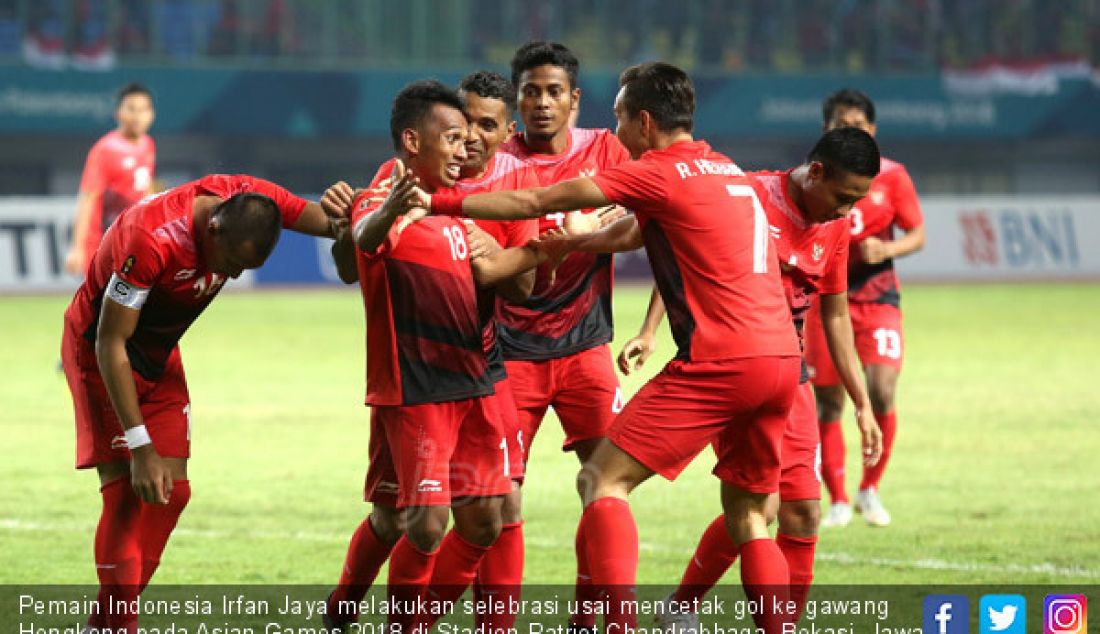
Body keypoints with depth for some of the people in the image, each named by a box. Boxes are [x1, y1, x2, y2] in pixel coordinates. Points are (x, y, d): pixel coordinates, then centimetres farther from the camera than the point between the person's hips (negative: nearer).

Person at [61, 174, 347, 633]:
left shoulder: (250, 200, -21)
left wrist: (343, 216, -37)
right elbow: (111, 344, -31)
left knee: (170, 491, 2)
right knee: (127, 490, -16)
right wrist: (141, 447, -31)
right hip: (99, 351, -7)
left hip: (159, 354, 7)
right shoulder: (150, 241, -38)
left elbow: (329, 222, -9)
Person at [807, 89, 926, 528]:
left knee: (881, 392, -16)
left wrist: (887, 249, -17)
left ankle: (870, 489, 4)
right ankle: (838, 501, 14)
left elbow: (917, 235, 1)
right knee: (827, 405, 0)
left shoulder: (891, 176, 0)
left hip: (878, 297, -1)